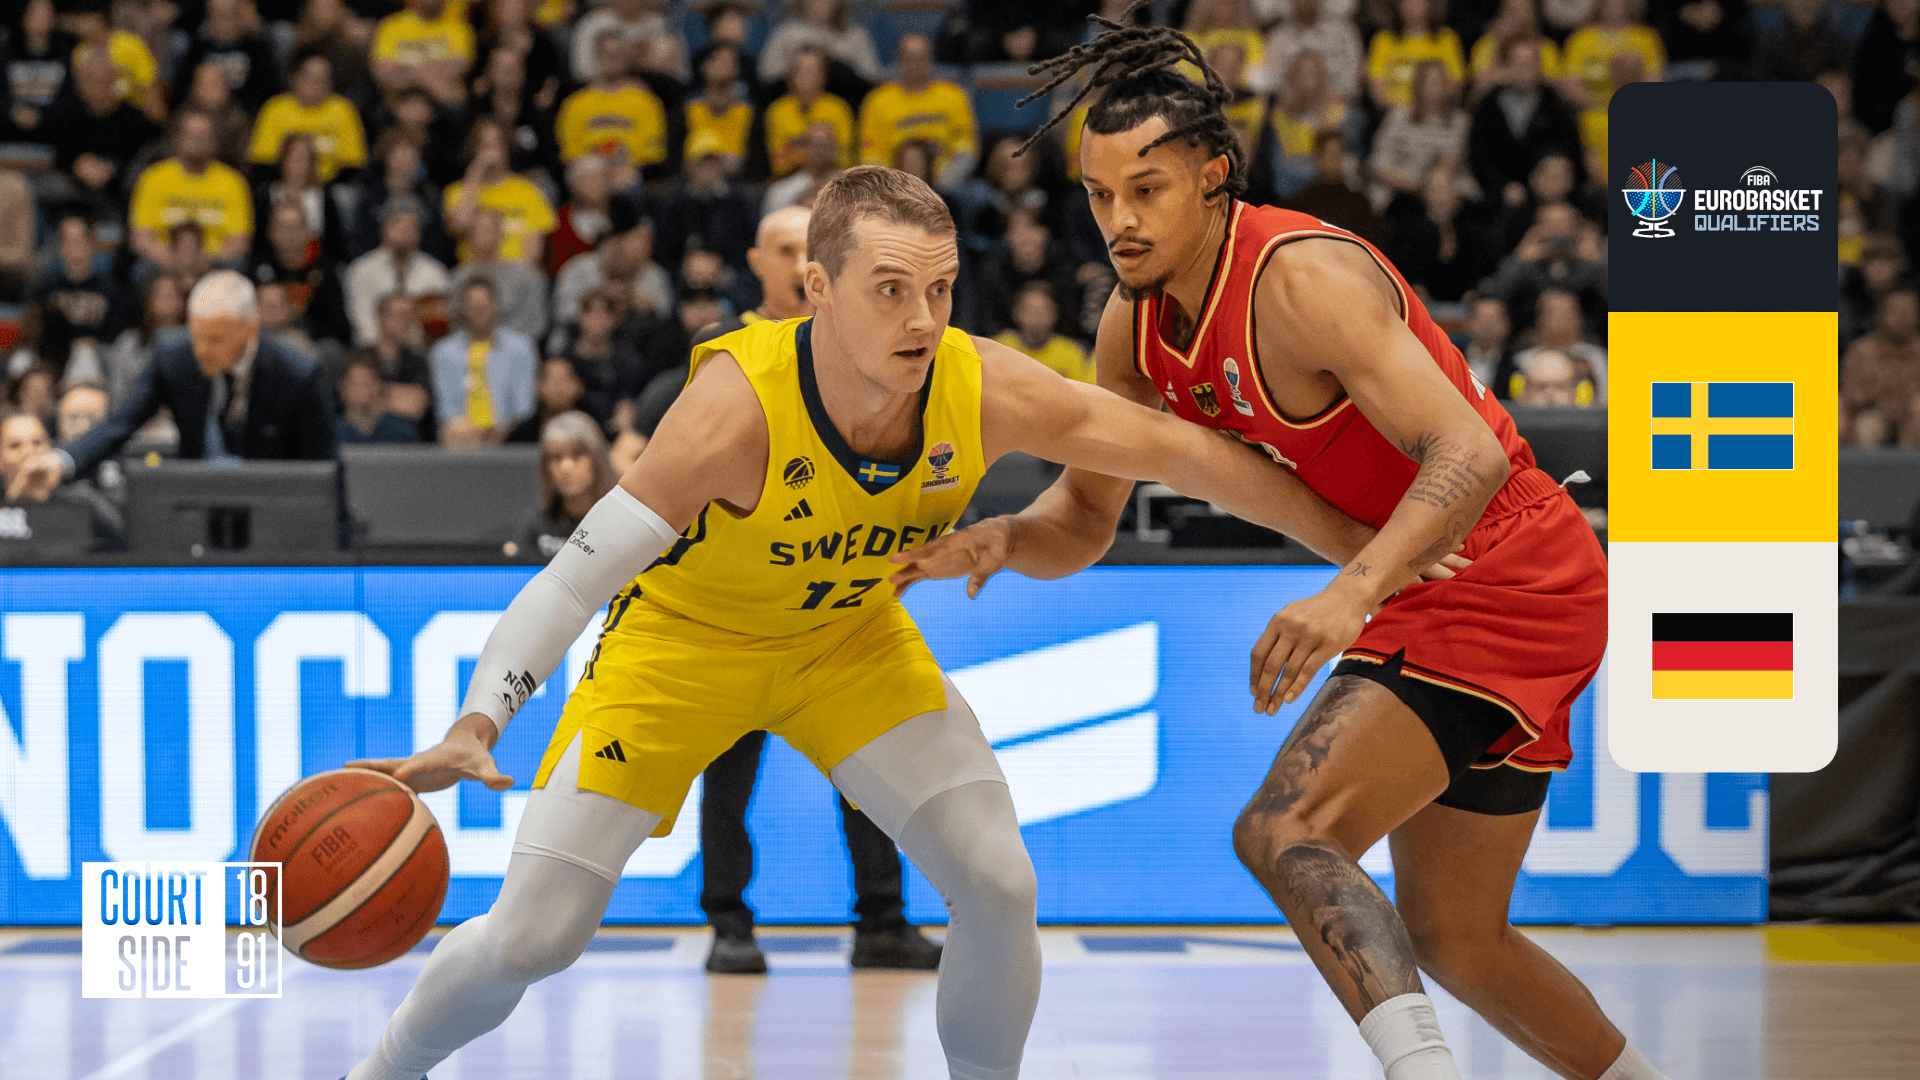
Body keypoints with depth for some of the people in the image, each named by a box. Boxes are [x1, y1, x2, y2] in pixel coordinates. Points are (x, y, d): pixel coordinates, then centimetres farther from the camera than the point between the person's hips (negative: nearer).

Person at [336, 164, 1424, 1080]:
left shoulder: (987, 391, -26)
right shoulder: (741, 405, -37)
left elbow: (1183, 452, -15)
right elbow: (577, 576, -36)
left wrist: (1364, 542, -8)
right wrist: (475, 728, -49)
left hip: (853, 636, 3)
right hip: (682, 634, -3)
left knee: (999, 884, -11)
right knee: (533, 937, -8)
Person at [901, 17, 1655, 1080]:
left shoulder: (1302, 278, -22)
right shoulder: (1136, 324, 3)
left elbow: (1469, 453, -31)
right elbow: (1084, 517, 11)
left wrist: (1352, 595, -44)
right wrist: (1005, 537, -12)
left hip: (1508, 584, -9)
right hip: (1429, 592, 9)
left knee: (1283, 831, -25)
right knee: (1449, 940, 18)